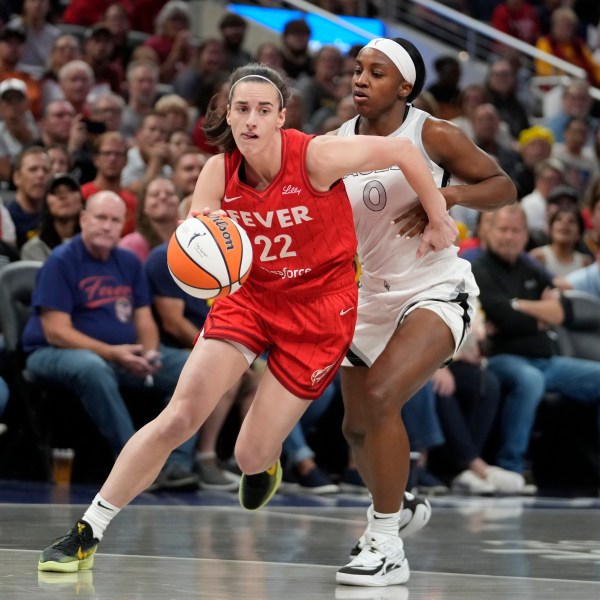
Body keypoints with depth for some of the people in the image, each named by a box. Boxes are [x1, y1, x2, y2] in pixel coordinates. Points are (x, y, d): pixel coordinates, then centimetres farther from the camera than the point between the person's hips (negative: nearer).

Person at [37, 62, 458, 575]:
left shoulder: (316, 157, -22)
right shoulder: (219, 172, -10)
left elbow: (404, 150, -12)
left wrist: (439, 220, -3)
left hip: (319, 308, -3)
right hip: (250, 296, 3)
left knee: (251, 456, -5)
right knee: (179, 418, -11)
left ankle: (263, 462, 36)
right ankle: (88, 533, -3)